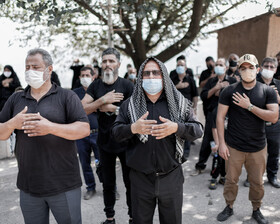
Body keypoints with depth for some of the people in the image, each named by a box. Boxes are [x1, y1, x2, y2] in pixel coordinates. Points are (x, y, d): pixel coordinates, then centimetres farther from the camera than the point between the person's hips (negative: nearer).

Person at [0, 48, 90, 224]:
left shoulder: (66, 96, -2)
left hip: (64, 185, -3)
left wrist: (51, 127, -24)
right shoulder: (15, 99, 10)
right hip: (28, 187, 4)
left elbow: (85, 129, -12)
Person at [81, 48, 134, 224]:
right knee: (108, 183, 16)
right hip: (105, 142, 3)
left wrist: (112, 108, -16)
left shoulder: (127, 85, -7)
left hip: (125, 142, -3)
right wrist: (103, 100, -19)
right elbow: (82, 109, -9)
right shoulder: (96, 86, 2)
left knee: (130, 182, 9)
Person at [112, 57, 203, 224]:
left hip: (171, 177, 0)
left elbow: (198, 129, -3)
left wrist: (176, 128, -22)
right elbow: (115, 131, 0)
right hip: (140, 178, 0)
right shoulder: (130, 104, 3)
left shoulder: (180, 103, 1)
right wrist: (133, 128, -21)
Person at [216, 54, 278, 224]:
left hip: (258, 147, 1)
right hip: (234, 146, -1)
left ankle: (256, 210, 36)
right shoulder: (229, 91, -5)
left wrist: (249, 106, -18)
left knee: (257, 182, 14)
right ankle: (229, 207, 33)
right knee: (231, 180, 11)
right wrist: (222, 143, -8)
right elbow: (220, 117, -4)